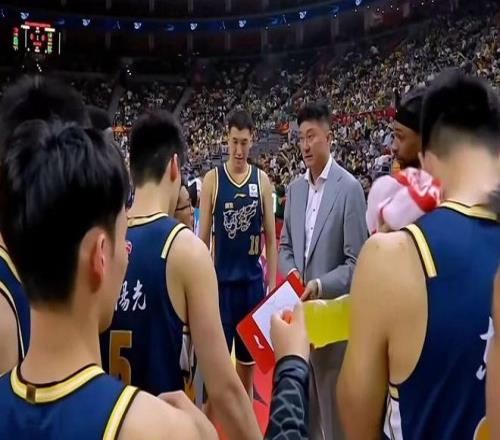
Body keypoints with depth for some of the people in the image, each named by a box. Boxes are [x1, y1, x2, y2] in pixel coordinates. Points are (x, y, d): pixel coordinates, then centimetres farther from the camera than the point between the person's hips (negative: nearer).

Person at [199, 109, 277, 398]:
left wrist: (272, 284, 0)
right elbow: (203, 237, -1)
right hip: (221, 281, -2)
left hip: (253, 281, 2)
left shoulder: (262, 180, 1)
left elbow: (271, 237, 4)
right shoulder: (212, 179, -3)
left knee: (248, 362, 14)